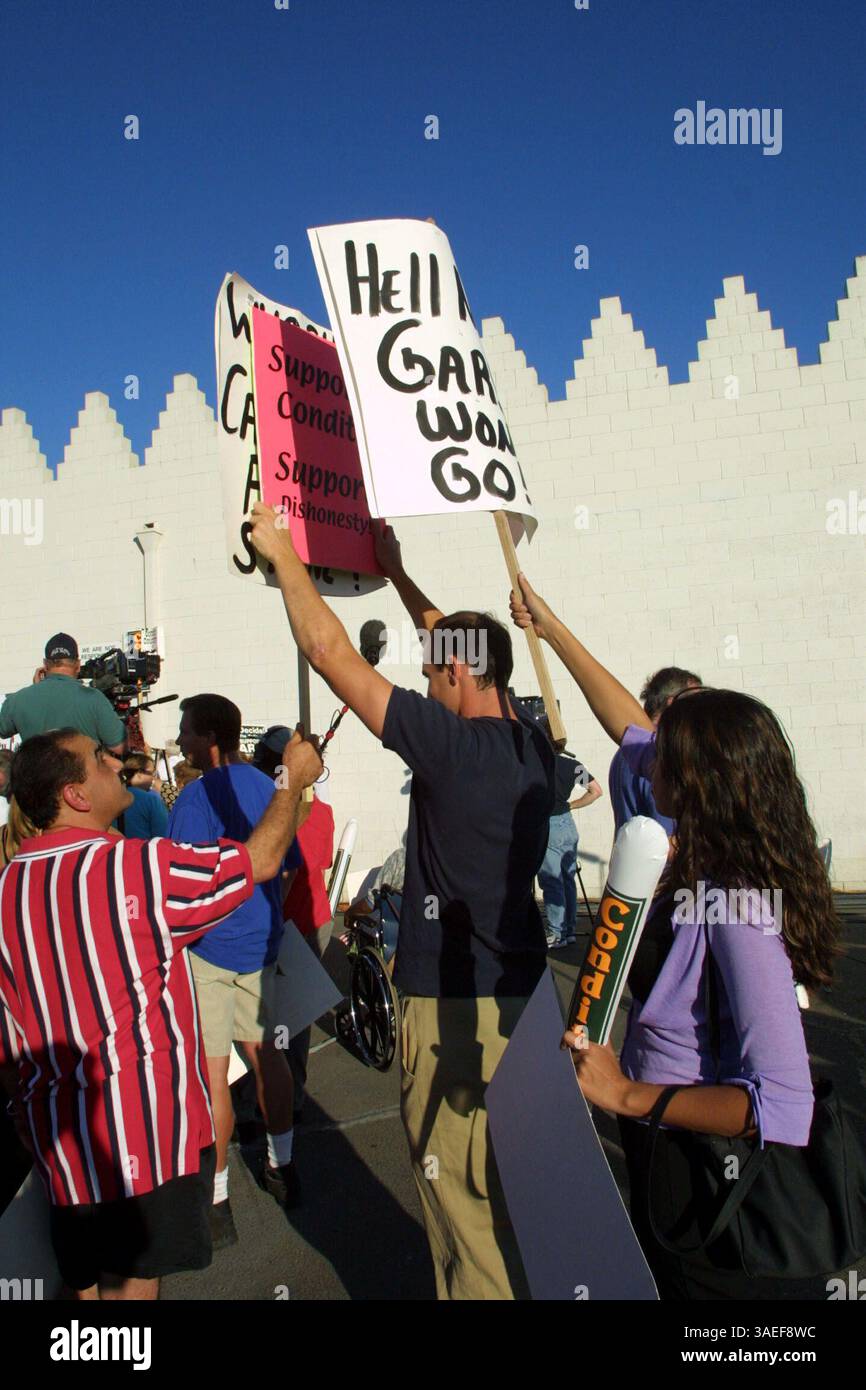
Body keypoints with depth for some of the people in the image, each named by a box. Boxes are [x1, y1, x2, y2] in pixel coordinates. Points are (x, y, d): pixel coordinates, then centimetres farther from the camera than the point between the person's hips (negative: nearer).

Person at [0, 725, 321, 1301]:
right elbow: (261, 860, -10)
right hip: (142, 1130, -6)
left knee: (89, 1284, 21)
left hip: (57, 1133, 6)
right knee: (132, 1284, 9)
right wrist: (294, 779, 4)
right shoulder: (135, 868, -19)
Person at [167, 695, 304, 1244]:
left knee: (211, 1070, 1)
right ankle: (282, 1166, 34)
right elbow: (287, 866, 14)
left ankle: (215, 1201, 12)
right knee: (265, 1051, 19)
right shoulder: (267, 787, 6)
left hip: (210, 947, -8)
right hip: (261, 942, 8)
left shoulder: (199, 795, -17)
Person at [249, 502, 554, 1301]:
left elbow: (329, 651, -16)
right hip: (523, 995, 8)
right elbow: (470, 652, 17)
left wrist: (281, 552, -3)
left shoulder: (452, 745, -20)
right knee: (511, 1190, 24)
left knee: (466, 1203, 9)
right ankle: (527, 1284, 41)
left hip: (457, 1009, -8)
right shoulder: (531, 746, 2)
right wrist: (398, 576, 26)